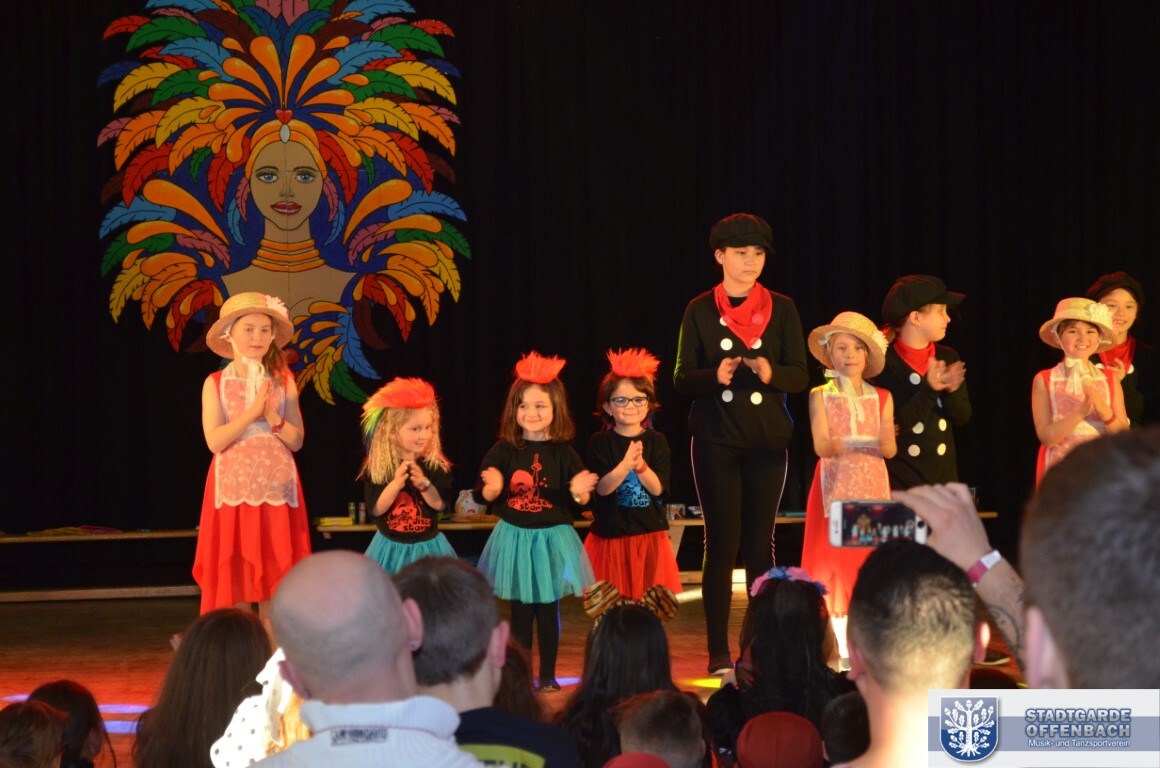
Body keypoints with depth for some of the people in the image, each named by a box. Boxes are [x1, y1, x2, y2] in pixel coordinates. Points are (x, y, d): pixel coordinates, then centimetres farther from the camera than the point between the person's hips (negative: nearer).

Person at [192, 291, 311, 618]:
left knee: (274, 577, 1)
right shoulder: (216, 383, 1)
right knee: (236, 577, -1)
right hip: (234, 486, -1)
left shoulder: (283, 382, 6)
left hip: (276, 489, 1)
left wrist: (272, 416, -13)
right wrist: (252, 412, -14)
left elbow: (296, 440, 3)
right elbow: (214, 440, -9)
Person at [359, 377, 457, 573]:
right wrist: (396, 483, -27)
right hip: (391, 548, -1)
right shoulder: (377, 467, -8)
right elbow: (375, 509, -14)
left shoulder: (436, 465, -4)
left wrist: (424, 484, -26)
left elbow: (441, 504, -10)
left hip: (428, 547, 1)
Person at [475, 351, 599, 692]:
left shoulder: (564, 453, -3)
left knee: (548, 608, 5)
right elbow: (485, 495, 3)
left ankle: (548, 675, 15)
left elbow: (580, 502, 0)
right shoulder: (503, 450, -1)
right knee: (520, 608, 7)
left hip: (552, 537, -1)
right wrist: (492, 488, -19)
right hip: (514, 536, 1)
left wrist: (580, 492, -22)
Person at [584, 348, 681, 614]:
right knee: (611, 606, 0)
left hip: (649, 536, 1)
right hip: (611, 535, -1)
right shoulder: (601, 442, -1)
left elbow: (658, 488, -6)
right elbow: (602, 487, -12)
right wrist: (625, 465, -29)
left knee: (648, 605, 1)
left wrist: (640, 465, -25)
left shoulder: (656, 441, 2)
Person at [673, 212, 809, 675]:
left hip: (767, 440, 1)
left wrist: (770, 373, -21)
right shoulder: (700, 310, 3)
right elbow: (682, 380, 1)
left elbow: (800, 376, 0)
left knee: (760, 542, 2)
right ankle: (718, 652, 1)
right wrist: (715, 376, -20)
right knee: (721, 543, -3)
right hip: (716, 440, -1)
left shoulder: (782, 309, 5)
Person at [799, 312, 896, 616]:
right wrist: (866, 442, -25)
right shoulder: (820, 396, 4)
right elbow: (821, 446, -9)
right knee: (833, 555, -8)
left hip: (872, 485, 2)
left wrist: (885, 442, -25)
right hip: (835, 486, -2)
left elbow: (890, 450, -1)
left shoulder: (881, 398, 9)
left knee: (870, 558, -4)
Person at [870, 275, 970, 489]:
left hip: (944, 473, 5)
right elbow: (893, 427, -16)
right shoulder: (884, 364, -10)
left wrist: (951, 391, -15)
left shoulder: (948, 357, 7)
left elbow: (963, 417, 5)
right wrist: (928, 390, -24)